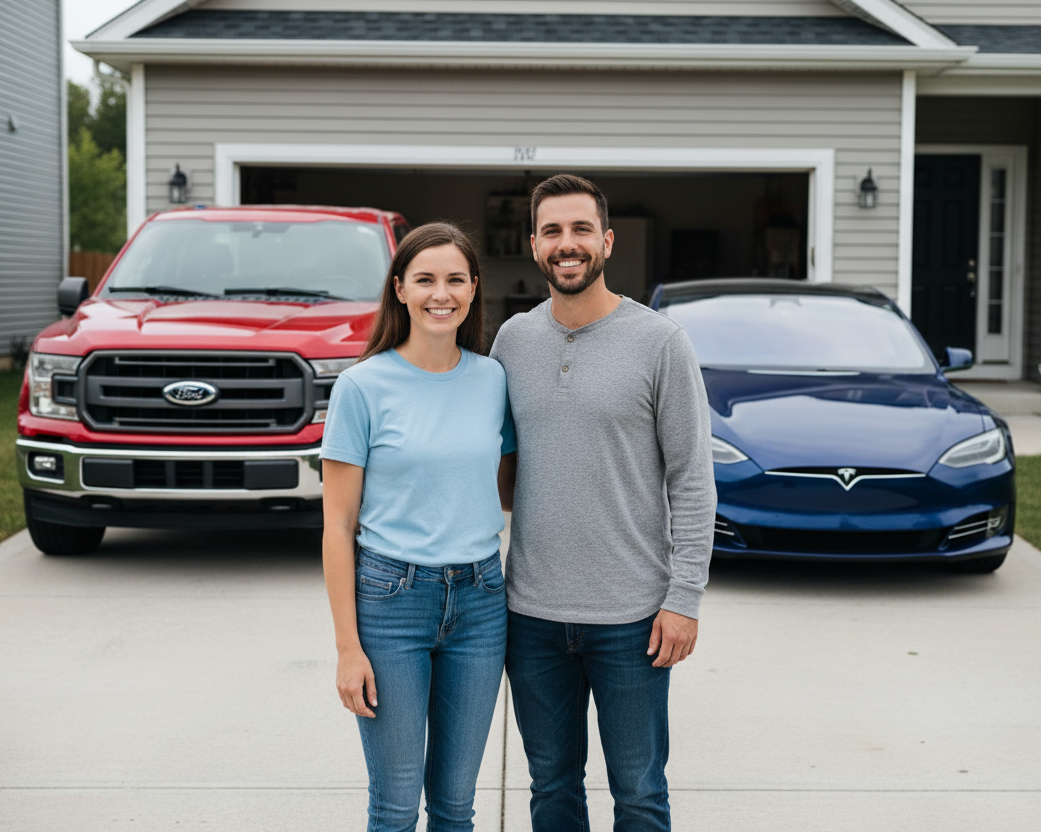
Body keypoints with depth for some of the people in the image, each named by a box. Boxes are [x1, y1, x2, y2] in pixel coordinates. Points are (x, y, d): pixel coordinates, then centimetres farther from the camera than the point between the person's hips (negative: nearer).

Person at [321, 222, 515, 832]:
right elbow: (338, 525, -5)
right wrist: (348, 647, -10)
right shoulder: (364, 386, -7)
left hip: (480, 599, 3)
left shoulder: (493, 379, 4)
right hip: (391, 598, -3)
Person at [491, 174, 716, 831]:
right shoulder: (513, 339, 7)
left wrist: (685, 597, -10)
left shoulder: (659, 341, -5)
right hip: (533, 611, 4)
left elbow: (692, 480, -6)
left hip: (630, 615, -3)